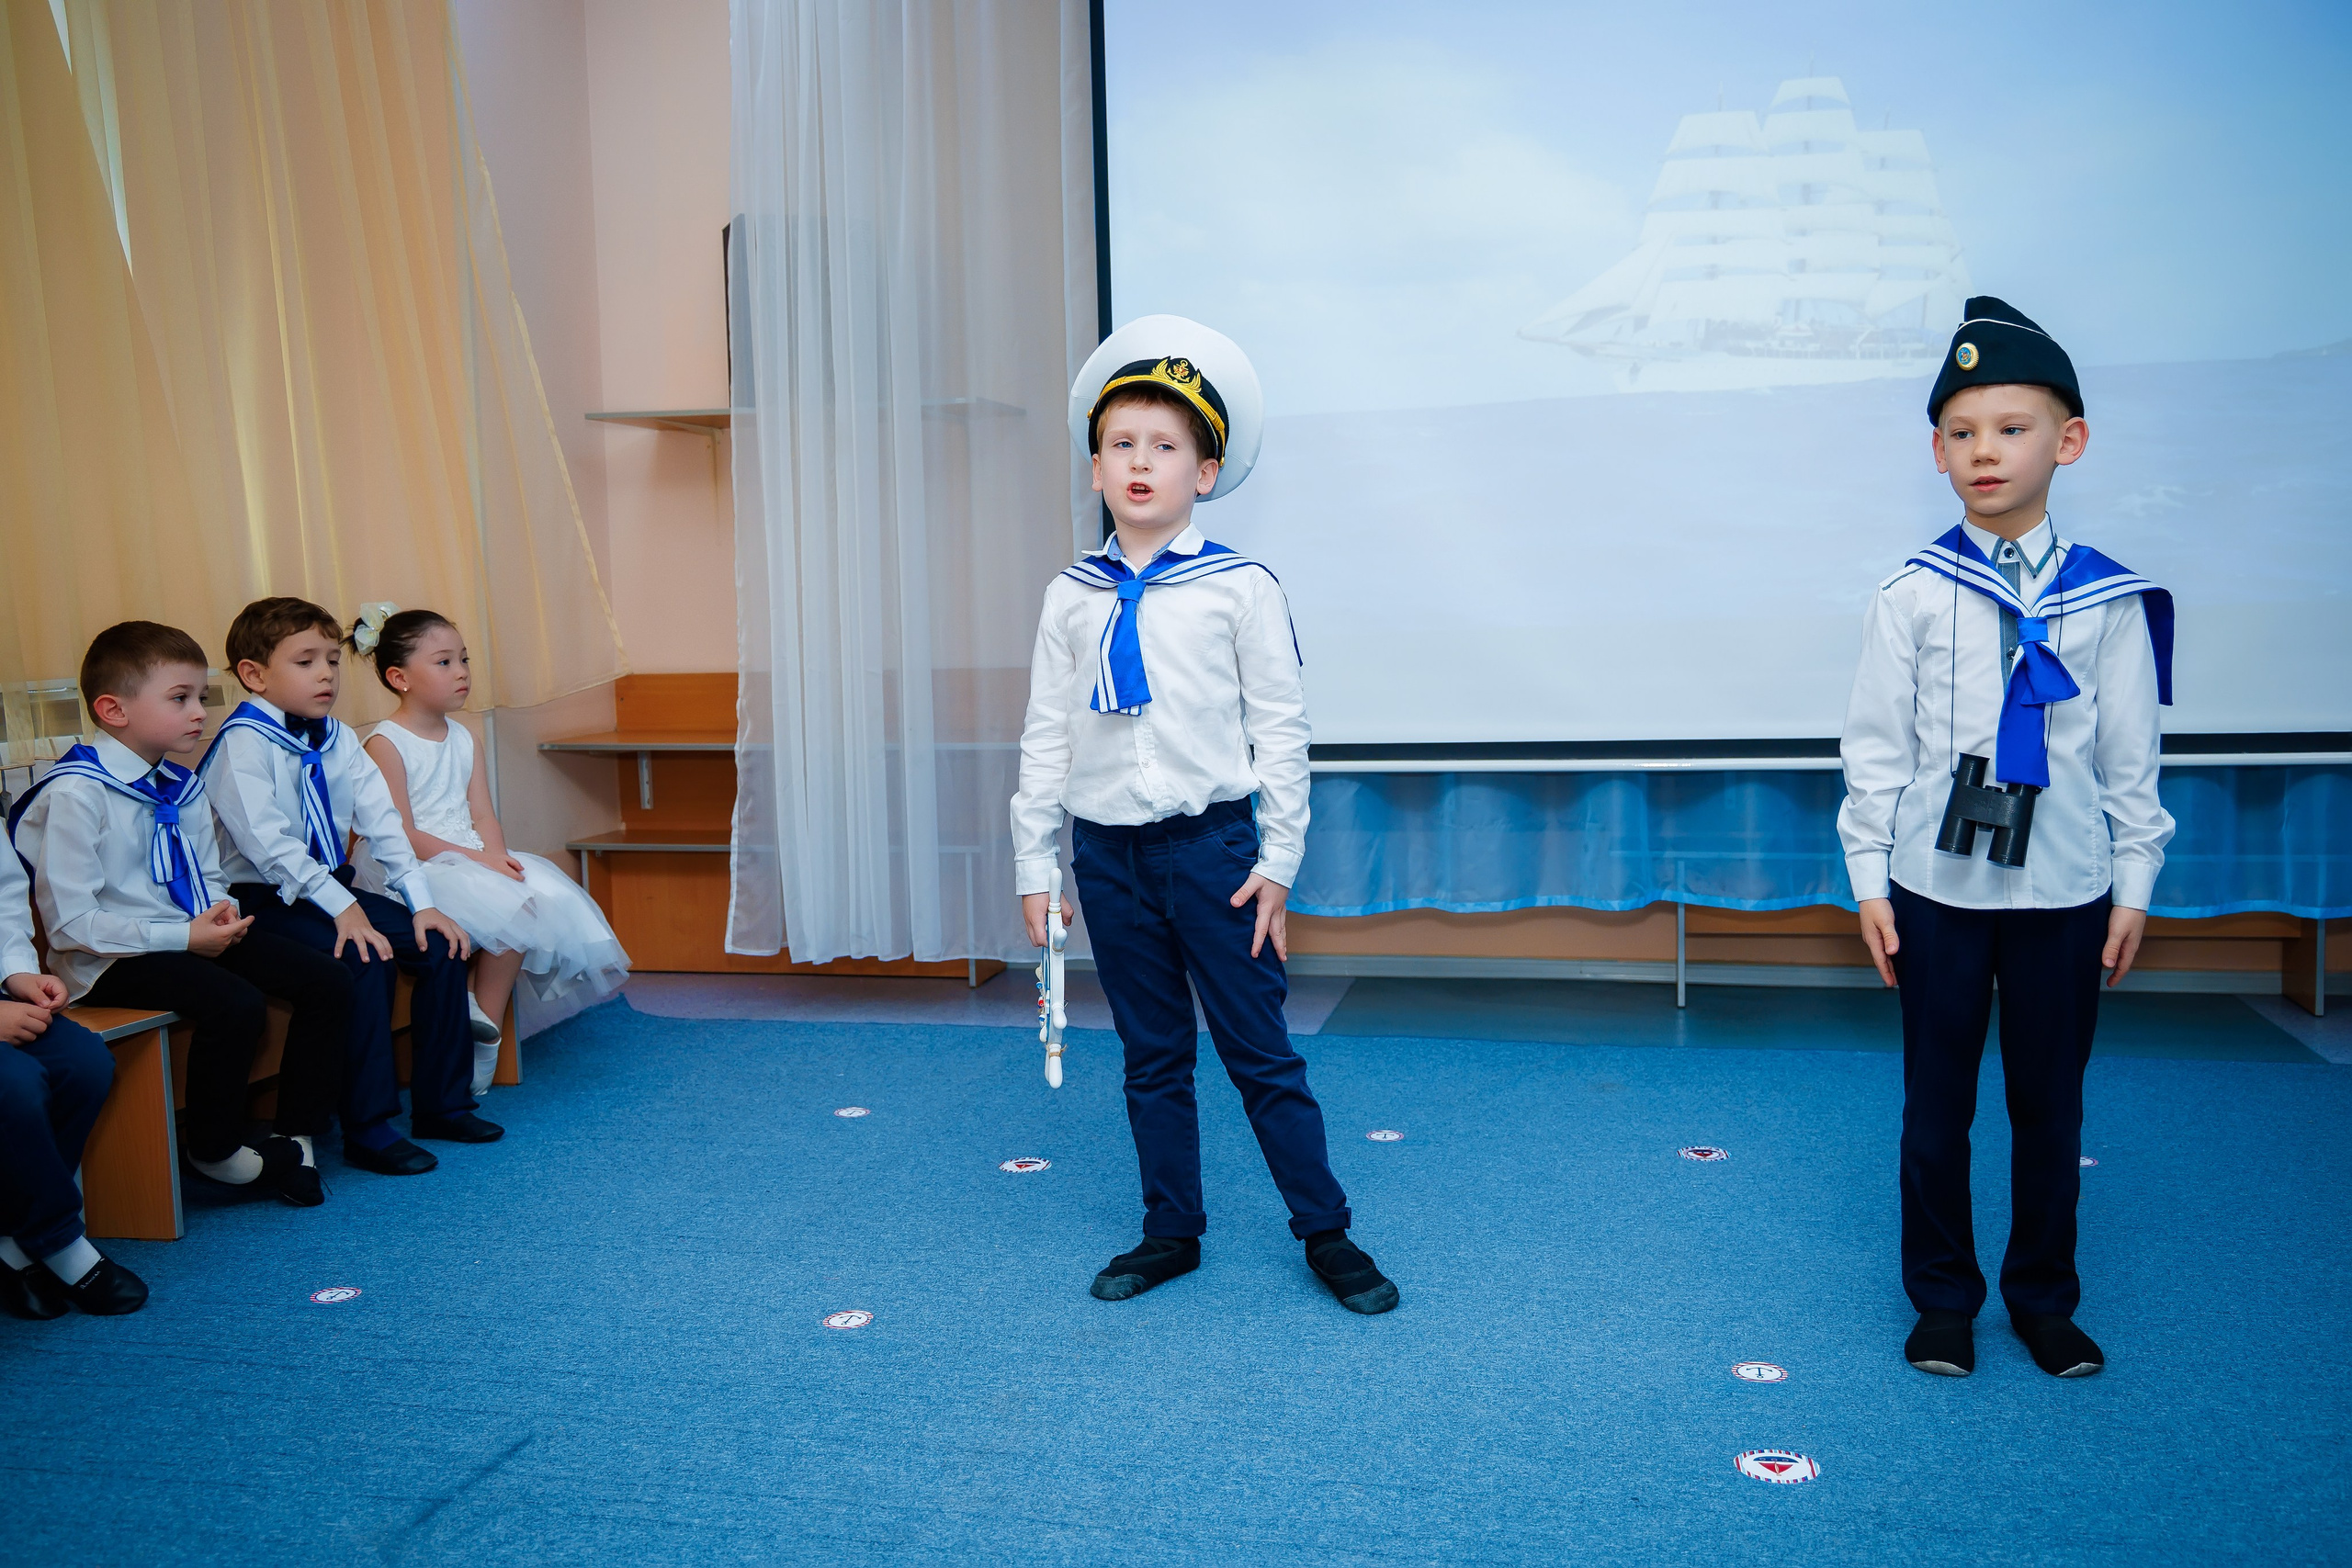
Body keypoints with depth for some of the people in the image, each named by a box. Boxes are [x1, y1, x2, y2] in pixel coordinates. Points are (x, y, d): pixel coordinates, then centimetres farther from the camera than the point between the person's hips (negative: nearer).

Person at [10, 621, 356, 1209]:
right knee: (236, 1003, -32)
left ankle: (299, 1133, 7)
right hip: (112, 962, -8)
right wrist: (183, 938, -22)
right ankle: (215, 1149, -6)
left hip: (193, 936, 8)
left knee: (327, 981, -5)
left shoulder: (182, 788, 10)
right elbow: (71, 924, -19)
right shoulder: (75, 794, -15)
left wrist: (221, 915, -3)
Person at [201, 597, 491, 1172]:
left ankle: (440, 1103, 4)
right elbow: (265, 841, -23)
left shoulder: (340, 741, 10)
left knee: (439, 943, -6)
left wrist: (422, 903, -5)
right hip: (265, 902, -8)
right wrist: (341, 907, -28)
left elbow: (382, 822, 5)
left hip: (333, 889, 8)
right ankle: (367, 1129, -21)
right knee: (363, 957, -29)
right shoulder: (243, 744, -13)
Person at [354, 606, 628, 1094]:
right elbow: (400, 835, -15)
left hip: (474, 862, 7)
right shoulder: (385, 744, -8)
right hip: (416, 871, -7)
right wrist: (476, 858, -21)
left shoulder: (462, 739, 16)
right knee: (508, 908, -28)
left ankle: (485, 1027, -12)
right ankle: (481, 1036, -13)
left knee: (548, 893, -17)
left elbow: (483, 816, 9)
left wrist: (497, 856, -12)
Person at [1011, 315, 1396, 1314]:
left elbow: (1281, 728, -3)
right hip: (1107, 852, 3)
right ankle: (1171, 1234, 28)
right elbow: (1045, 734, 7)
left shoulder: (1240, 588, -5)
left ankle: (1326, 1234, 19)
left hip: (1212, 845, -3)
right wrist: (1036, 864, 6)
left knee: (1260, 1051, 4)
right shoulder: (1070, 598, 4)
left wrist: (1278, 862, -4)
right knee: (1151, 1056, 14)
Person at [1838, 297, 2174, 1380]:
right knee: (1937, 1104, 8)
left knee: (2050, 1104, 10)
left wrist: (2133, 887, 4)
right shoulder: (1913, 596, -3)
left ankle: (2044, 1298, 28)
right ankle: (1943, 1298, 24)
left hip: (2064, 892, 1)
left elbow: (2131, 757, 5)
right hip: (1936, 888, 0)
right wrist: (1870, 882, -2)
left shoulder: (2109, 601, 0)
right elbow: (1875, 749, -1)